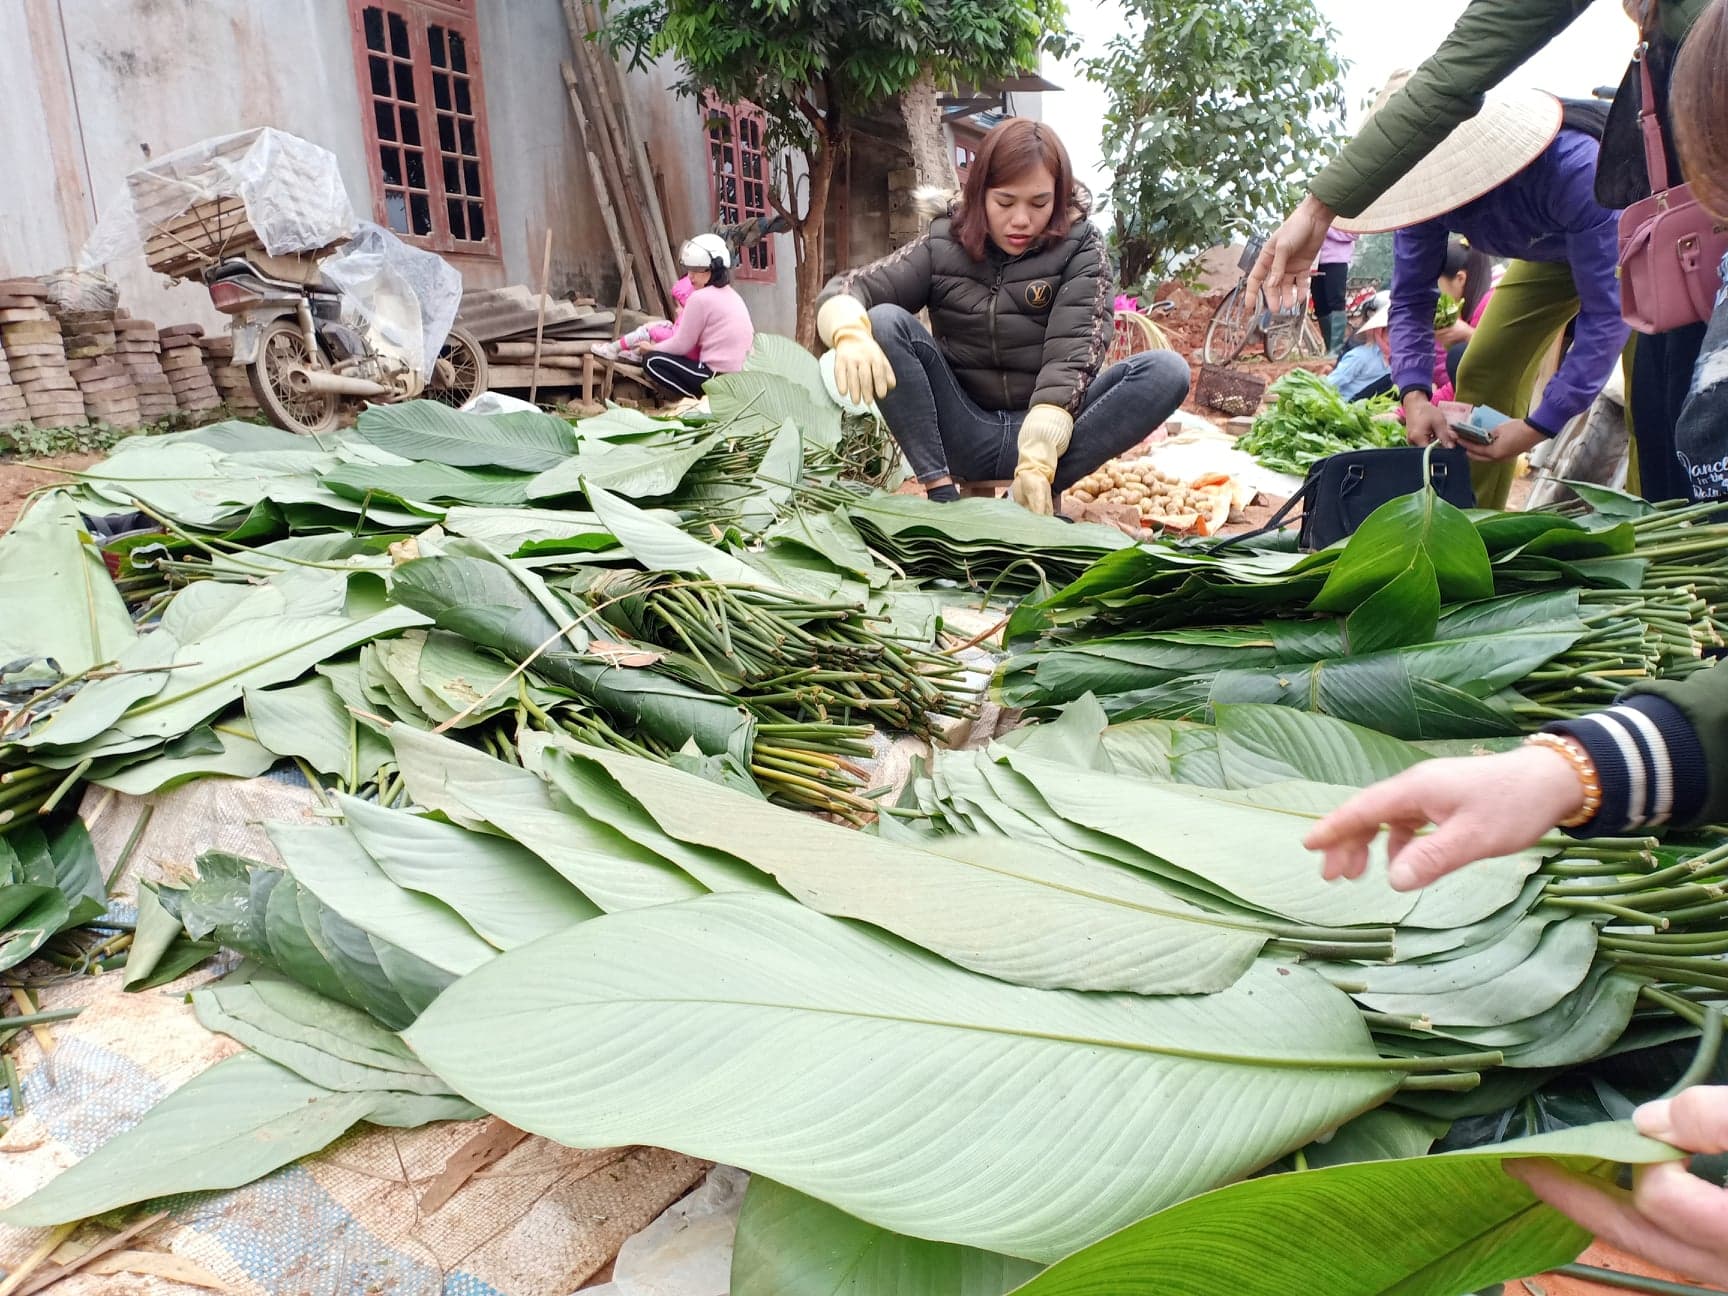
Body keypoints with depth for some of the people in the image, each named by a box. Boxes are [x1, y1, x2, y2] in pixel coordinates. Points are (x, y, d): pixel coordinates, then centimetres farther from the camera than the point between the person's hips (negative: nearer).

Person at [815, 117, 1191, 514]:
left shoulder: (1080, 248, -3)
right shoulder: (942, 247, 1)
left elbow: (1072, 353, -17)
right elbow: (844, 291, -8)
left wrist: (1037, 461, -32)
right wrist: (851, 334, -34)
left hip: (1048, 431, 0)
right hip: (961, 433, 1)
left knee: (1167, 370, -22)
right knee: (885, 322, -19)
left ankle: (1032, 498, -25)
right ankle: (941, 492, -24)